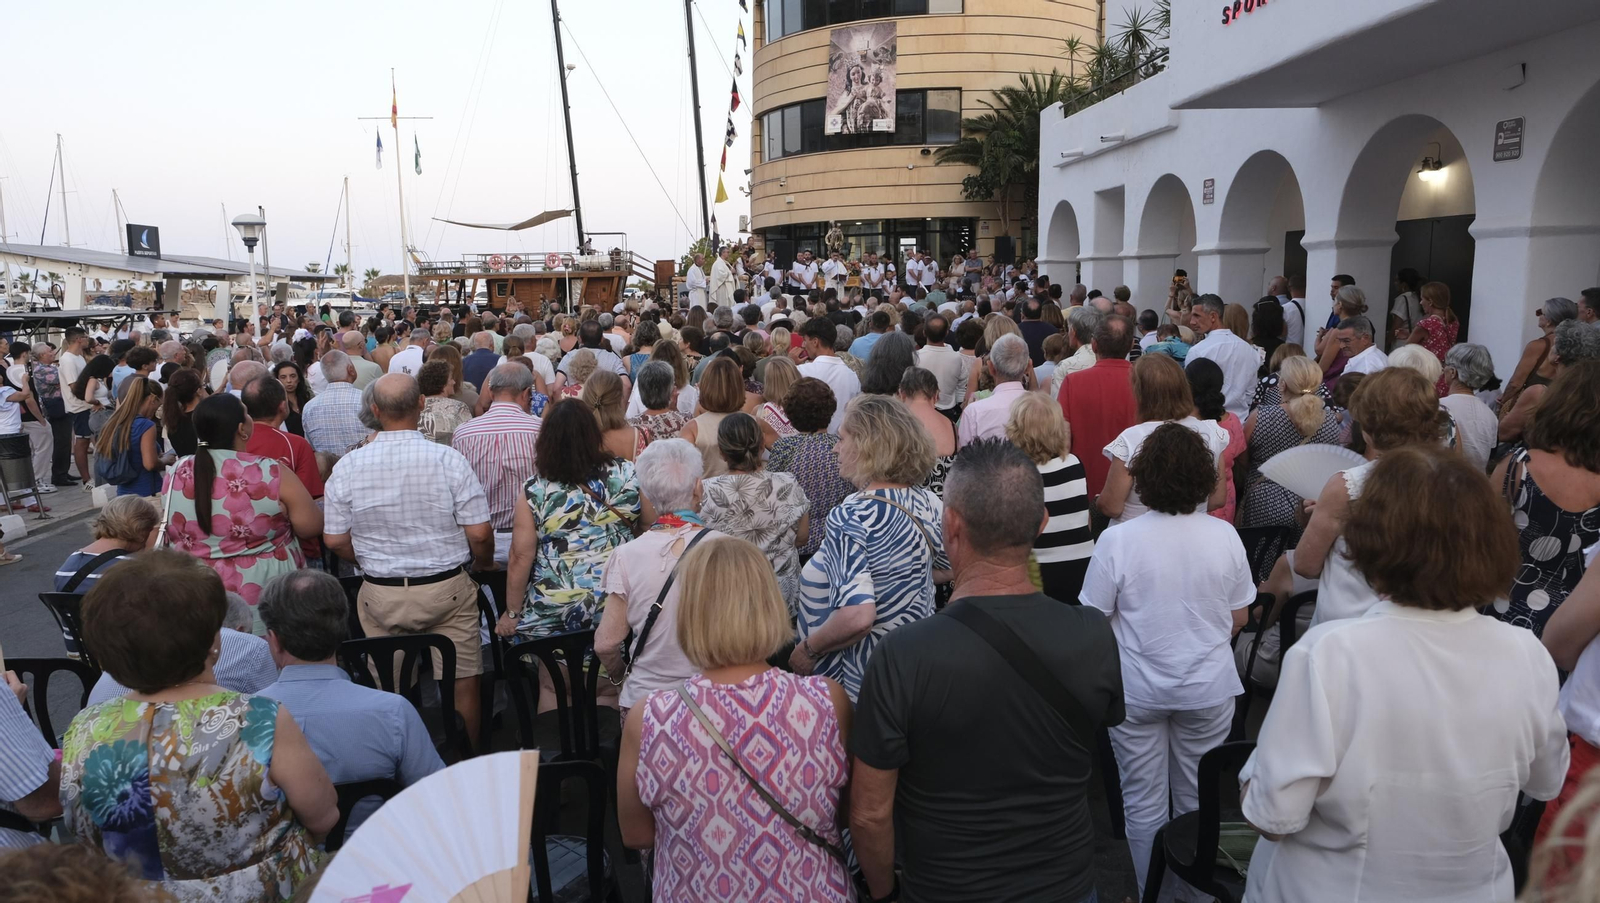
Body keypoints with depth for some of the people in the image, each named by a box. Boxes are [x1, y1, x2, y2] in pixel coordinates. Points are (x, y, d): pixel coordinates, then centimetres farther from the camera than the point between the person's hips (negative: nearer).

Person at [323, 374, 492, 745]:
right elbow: (480, 533, -12)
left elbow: (335, 541, 2)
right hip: (447, 589, -2)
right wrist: (483, 565, 9)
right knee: (461, 682, 11)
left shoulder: (347, 466, -5)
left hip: (380, 595, 2)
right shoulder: (448, 459, -12)